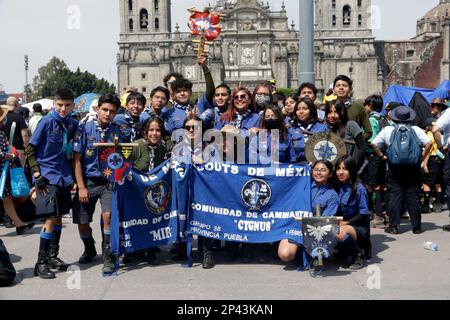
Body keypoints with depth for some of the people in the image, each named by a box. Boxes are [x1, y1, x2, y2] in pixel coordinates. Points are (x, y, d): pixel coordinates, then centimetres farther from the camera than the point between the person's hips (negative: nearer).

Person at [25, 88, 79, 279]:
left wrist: (74, 176, 11)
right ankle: (41, 263, -2)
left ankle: (52, 256, 26)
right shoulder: (47, 122, -9)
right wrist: (37, 174, -12)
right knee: (51, 219, -9)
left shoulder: (73, 125, 5)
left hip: (64, 178, 6)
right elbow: (30, 150, -6)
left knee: (58, 217, 13)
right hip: (47, 177, -6)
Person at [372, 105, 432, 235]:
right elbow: (429, 143, -8)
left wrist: (381, 156, 7)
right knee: (413, 197, 7)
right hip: (413, 169, 1)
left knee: (394, 196, 4)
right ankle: (416, 226, 11)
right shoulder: (416, 130, 2)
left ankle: (393, 226, 4)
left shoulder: (387, 130, 2)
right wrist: (422, 157, 2)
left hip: (394, 169, -1)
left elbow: (374, 144, -3)